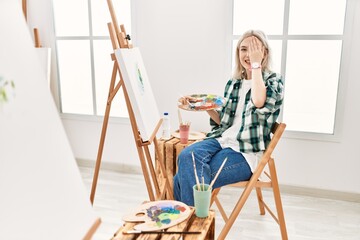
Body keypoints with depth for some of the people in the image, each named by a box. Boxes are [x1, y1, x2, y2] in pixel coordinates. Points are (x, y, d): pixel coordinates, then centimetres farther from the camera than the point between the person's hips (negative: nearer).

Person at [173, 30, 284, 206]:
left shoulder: (274, 80, 2)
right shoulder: (233, 83, 17)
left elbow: (259, 102, -24)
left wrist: (256, 64, -14)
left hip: (246, 152, -5)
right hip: (221, 140, 5)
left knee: (190, 179, -26)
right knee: (187, 156, -28)